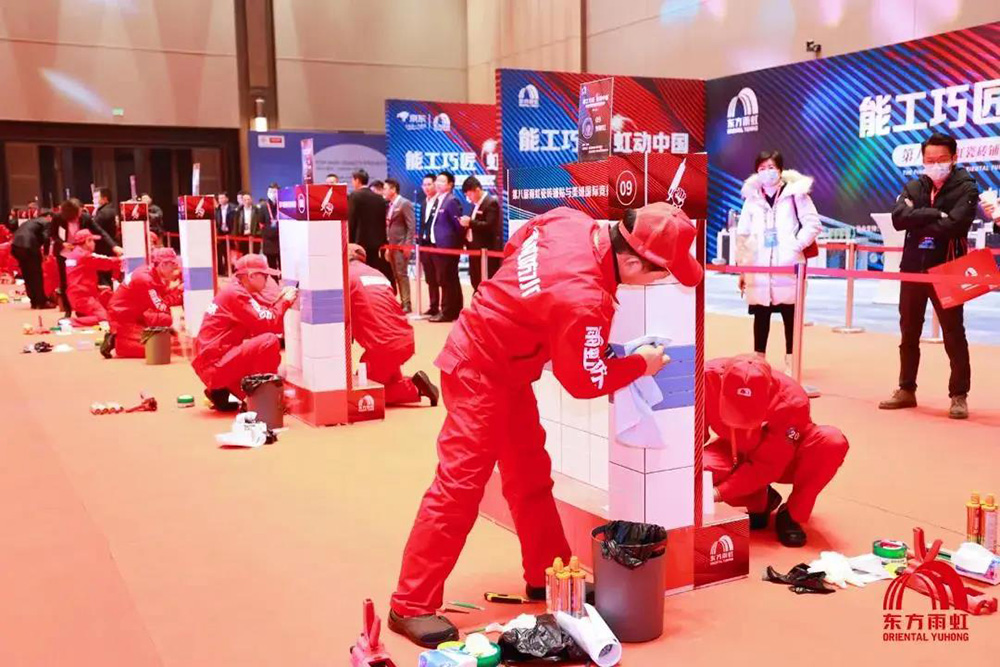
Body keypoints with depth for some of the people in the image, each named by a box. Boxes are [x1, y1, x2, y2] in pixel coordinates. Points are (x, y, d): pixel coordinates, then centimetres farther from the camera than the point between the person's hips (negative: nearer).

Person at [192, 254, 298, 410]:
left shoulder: (241, 292, 17)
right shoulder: (236, 293, -13)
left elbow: (264, 314, 14)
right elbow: (267, 325, -19)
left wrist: (281, 299, 4)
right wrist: (284, 302, -7)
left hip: (213, 364, 11)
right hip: (215, 364, -11)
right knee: (270, 341, -22)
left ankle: (221, 392, 15)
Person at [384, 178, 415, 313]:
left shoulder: (405, 203, -8)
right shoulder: (390, 205, 15)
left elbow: (411, 226, -13)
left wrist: (407, 245, -17)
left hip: (401, 246, -8)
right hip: (392, 246, 8)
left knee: (402, 274, -8)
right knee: (396, 276, 8)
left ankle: (406, 304, -4)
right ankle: (402, 303, 13)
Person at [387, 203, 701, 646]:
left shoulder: (571, 222, -10)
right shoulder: (584, 301, -32)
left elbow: (515, 244, 11)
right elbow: (584, 380, -16)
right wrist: (640, 364, -2)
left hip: (505, 365, 10)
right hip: (482, 372, -10)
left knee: (530, 474, 16)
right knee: (460, 485, -6)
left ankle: (546, 577, 30)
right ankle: (411, 607, 4)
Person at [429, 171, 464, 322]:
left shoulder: (451, 201, -13)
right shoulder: (439, 200, 14)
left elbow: (459, 224, -16)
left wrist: (461, 242, -7)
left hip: (448, 246, -9)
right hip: (440, 246, 9)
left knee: (446, 280, -6)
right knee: (451, 280, 14)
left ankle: (447, 312, 0)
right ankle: (455, 311, 21)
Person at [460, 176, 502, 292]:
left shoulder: (491, 203, -12)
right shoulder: (476, 204, 17)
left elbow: (489, 226, -21)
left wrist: (470, 223, -25)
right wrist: (466, 223, 4)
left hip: (487, 251, -9)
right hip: (475, 250, 9)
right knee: (477, 286, 13)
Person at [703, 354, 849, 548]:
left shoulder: (791, 400, -35)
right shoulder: (708, 377, -32)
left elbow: (766, 466, -32)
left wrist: (718, 493, -41)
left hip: (782, 460, -1)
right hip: (736, 454, 2)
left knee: (832, 441, -33)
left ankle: (791, 515, -10)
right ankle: (759, 502, 1)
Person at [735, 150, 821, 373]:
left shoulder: (795, 193, -1)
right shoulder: (752, 197, 8)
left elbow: (813, 224, -1)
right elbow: (743, 234, 11)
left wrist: (796, 245, -11)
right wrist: (741, 267, 9)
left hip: (788, 267, -2)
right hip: (758, 268, 3)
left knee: (790, 315, 4)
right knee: (760, 315, 7)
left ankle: (790, 362, 13)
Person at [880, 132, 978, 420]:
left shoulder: (966, 188, -3)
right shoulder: (914, 187, 8)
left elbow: (954, 225, -20)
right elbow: (899, 218, -10)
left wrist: (920, 224, -10)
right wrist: (935, 214, -18)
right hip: (913, 269, 4)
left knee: (954, 335, 2)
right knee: (908, 333, 11)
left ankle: (959, 395, 12)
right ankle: (907, 390, 23)